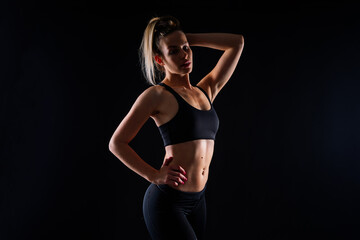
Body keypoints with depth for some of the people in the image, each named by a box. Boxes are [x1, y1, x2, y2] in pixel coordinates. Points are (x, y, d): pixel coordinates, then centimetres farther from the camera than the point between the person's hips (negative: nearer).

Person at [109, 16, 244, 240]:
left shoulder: (206, 91, 9)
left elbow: (237, 42, 12)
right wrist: (153, 175, -10)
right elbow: (117, 143, -5)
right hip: (168, 201, -6)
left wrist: (189, 39, 8)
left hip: (197, 200, 6)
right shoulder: (157, 95, -8)